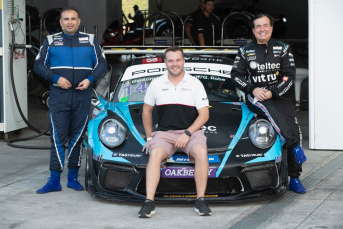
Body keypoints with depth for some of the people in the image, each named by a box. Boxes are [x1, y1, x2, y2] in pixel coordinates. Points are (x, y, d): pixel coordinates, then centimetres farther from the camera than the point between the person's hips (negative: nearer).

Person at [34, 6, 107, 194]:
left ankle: (73, 177, 12)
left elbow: (102, 63, 10)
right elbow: (38, 65, 6)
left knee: (77, 137, 4)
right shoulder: (51, 41, 9)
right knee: (58, 137, -7)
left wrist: (90, 79, -7)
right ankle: (54, 180, -8)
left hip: (82, 96, 1)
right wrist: (56, 78, -9)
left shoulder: (90, 41, 11)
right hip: (58, 96, -1)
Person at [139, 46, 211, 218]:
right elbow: (147, 110, 22)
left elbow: (204, 114, 1)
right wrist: (149, 136, 14)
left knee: (201, 152, -33)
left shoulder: (195, 84, 5)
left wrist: (187, 133, -11)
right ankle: (149, 202, -36)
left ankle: (200, 201, -27)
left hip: (191, 131, -1)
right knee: (155, 154, -32)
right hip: (164, 132, 1)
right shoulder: (156, 84, 11)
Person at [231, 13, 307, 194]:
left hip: (279, 97, 1)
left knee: (293, 130, -13)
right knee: (268, 108, -37)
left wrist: (272, 92, -13)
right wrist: (253, 89, -11)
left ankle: (294, 179, -4)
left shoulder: (283, 49, 9)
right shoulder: (245, 51, 11)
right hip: (255, 97, -1)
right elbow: (236, 76, 7)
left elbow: (290, 76, 2)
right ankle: (295, 147, -41)